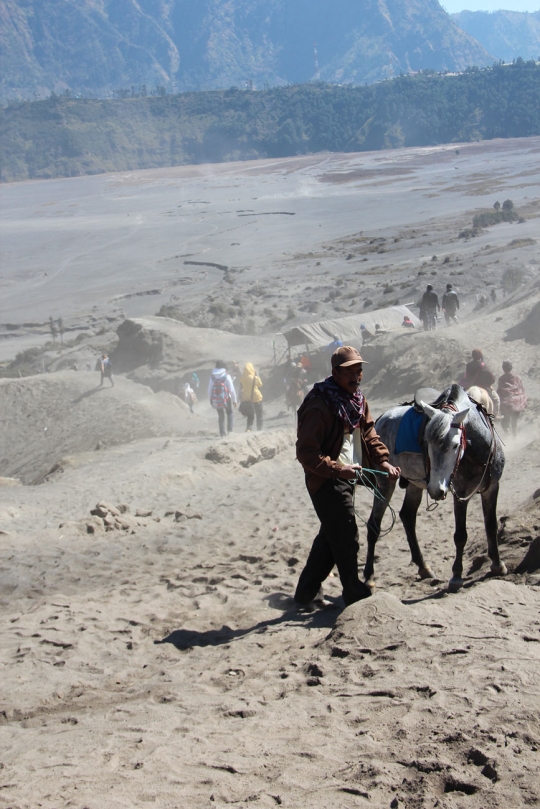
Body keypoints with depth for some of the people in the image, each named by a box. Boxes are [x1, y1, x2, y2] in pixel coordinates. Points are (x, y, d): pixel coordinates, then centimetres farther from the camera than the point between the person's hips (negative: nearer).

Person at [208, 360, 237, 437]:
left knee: (221, 416, 15)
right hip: (226, 399, -2)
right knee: (229, 413, 18)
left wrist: (210, 399, 15)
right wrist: (234, 400, 0)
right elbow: (231, 390, -9)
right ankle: (229, 429, 4)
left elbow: (209, 390, 2)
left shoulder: (212, 377, -2)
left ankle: (222, 432, 12)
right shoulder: (226, 376, -11)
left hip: (216, 400, 2)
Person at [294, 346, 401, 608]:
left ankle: (306, 592, 28)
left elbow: (368, 433, 15)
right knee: (346, 537, 0)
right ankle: (354, 592, 17)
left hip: (347, 478, 10)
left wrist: (382, 461, 0)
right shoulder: (319, 406, -22)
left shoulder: (358, 399, 7)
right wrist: (336, 469, -31)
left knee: (330, 535, 17)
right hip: (326, 481, -10)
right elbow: (306, 452, -24)